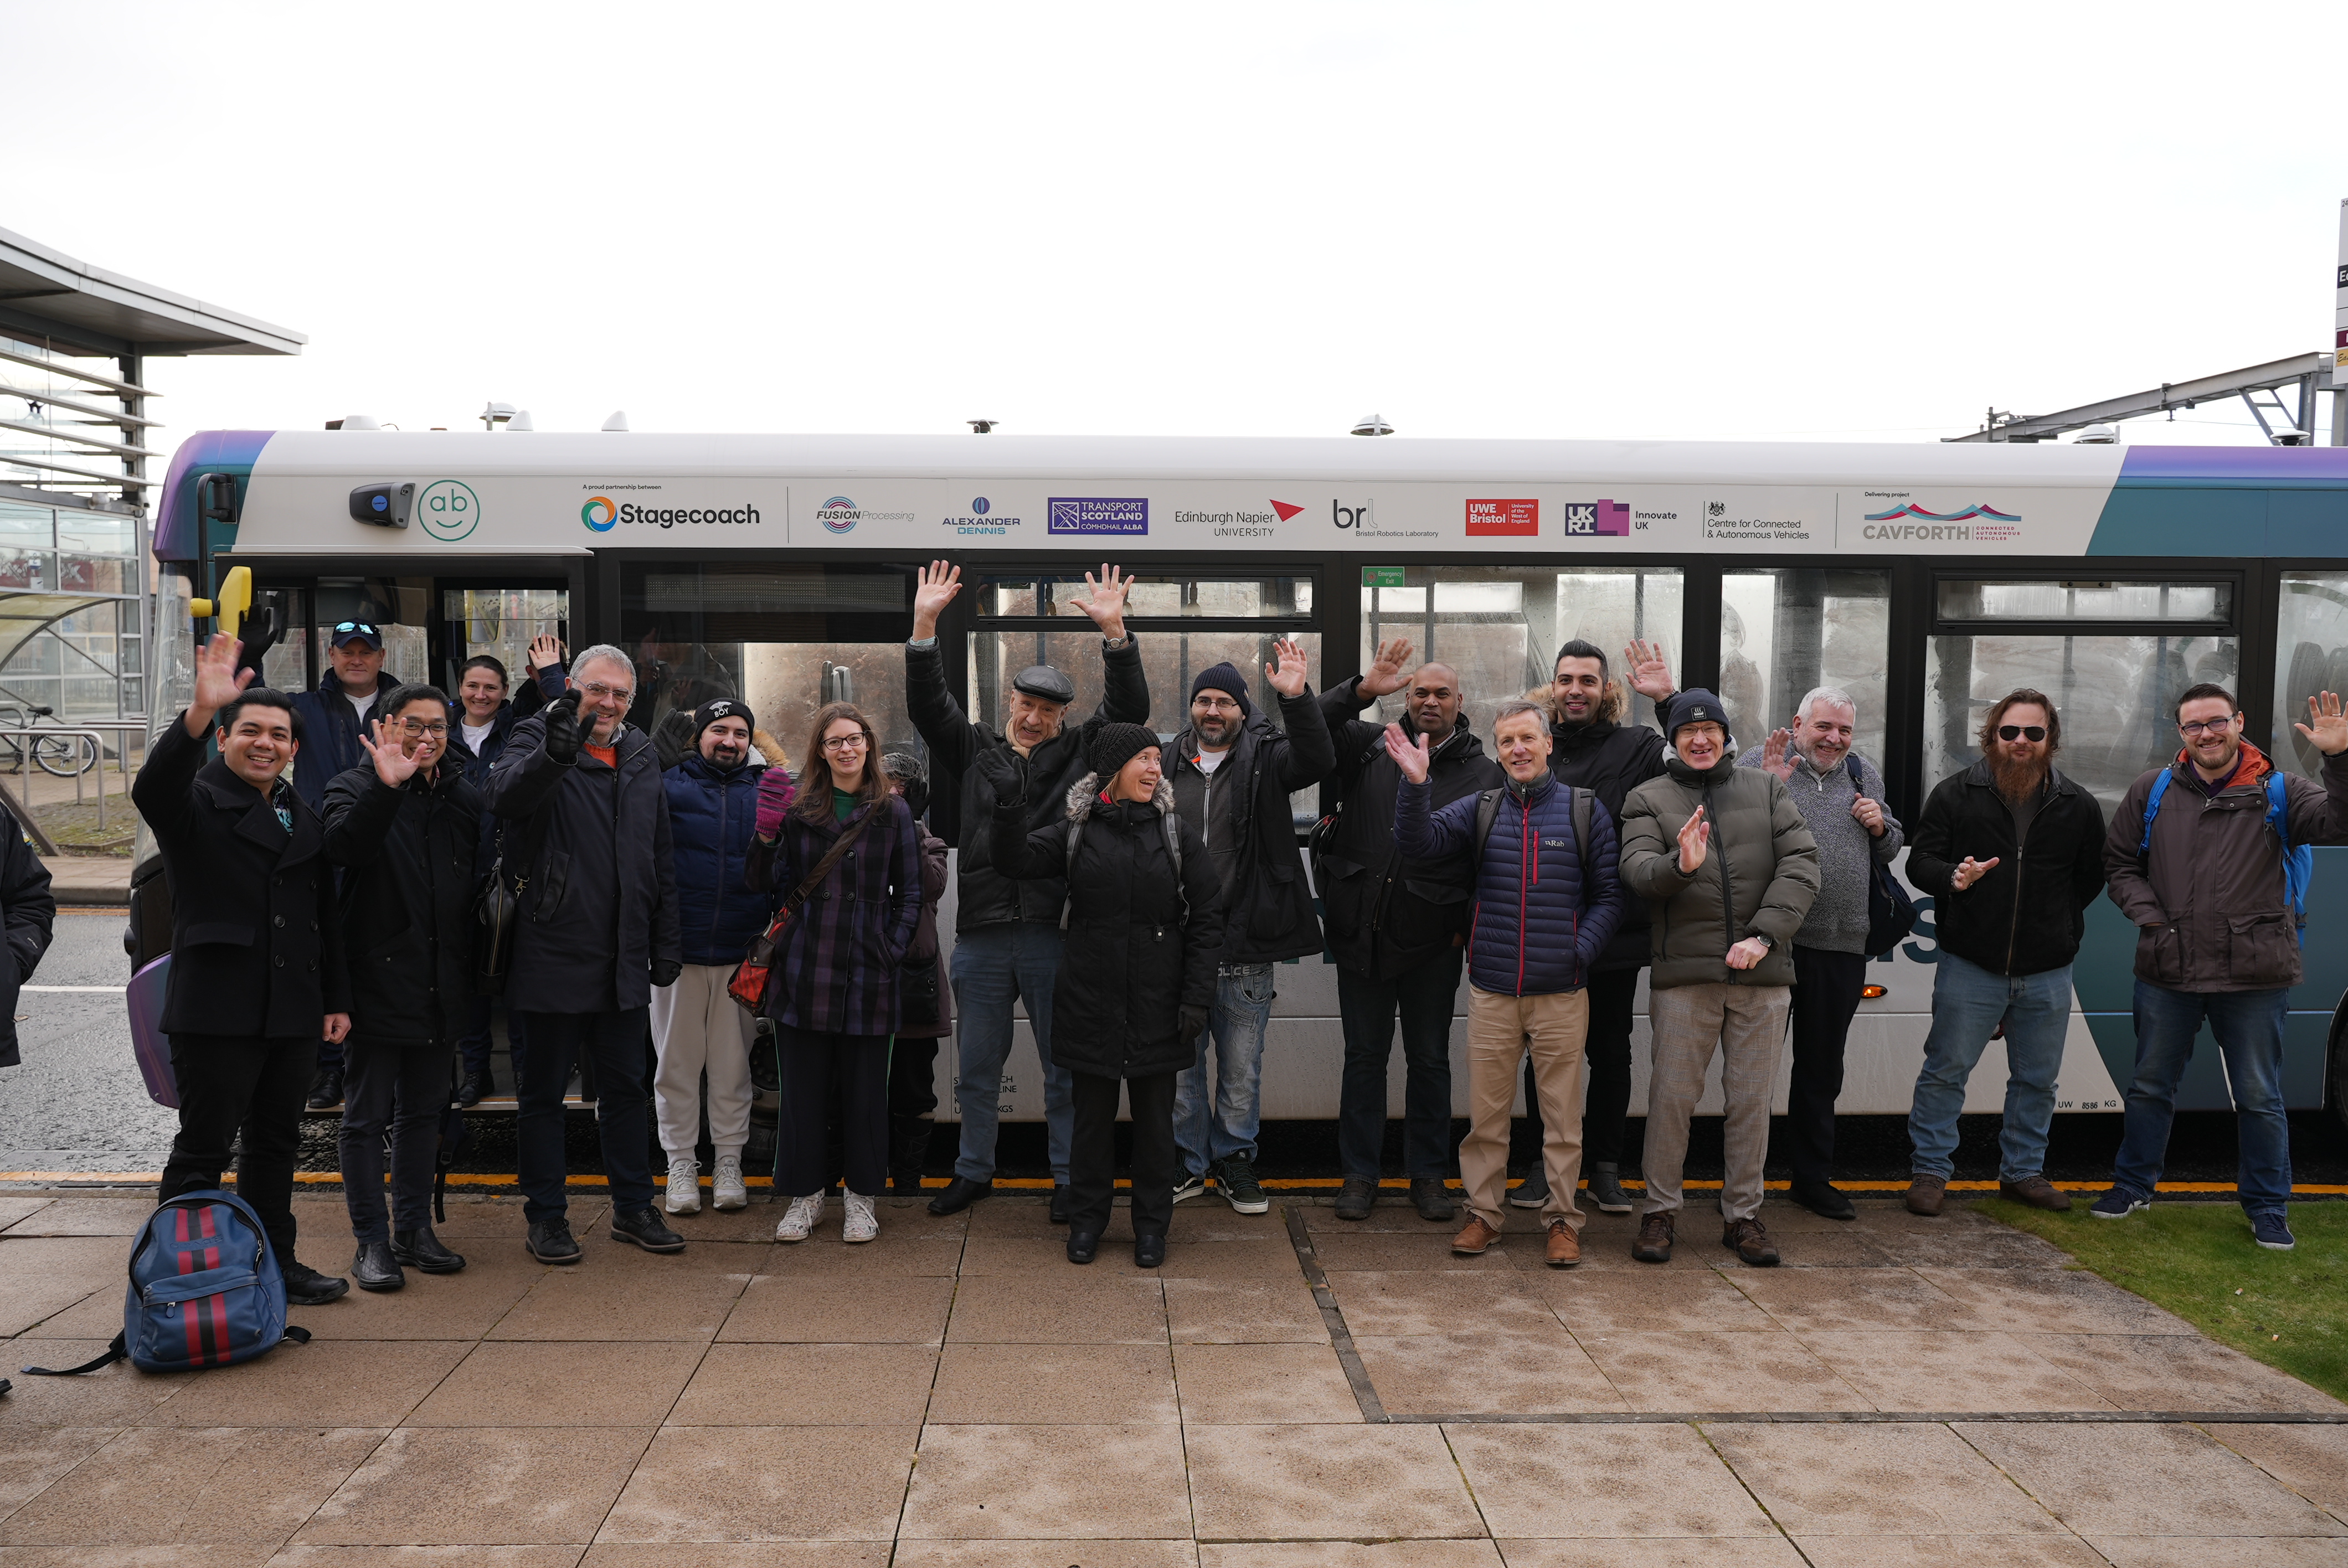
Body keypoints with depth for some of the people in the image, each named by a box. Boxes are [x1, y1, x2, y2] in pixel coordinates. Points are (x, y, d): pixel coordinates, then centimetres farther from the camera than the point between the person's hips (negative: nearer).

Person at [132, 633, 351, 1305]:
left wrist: (337, 997, 13)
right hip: (217, 1010, -6)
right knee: (204, 1149, -1)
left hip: (293, 1014, 6)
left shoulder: (305, 818, 16)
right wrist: (200, 711, -43)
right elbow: (152, 789, -29)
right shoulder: (196, 802, -3)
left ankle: (274, 1263, 26)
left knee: (275, 1144, 15)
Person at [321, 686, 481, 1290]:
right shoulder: (355, 789, -3)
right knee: (368, 1117, 2)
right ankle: (371, 1241, 11)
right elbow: (343, 846, -25)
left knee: (423, 1112, 14)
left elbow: (479, 882, 16)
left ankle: (414, 1230, 24)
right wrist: (387, 787, -37)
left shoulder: (464, 798, 11)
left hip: (442, 989, 5)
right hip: (378, 982, -5)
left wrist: (471, 971, 10)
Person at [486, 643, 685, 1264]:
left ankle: (633, 1208, 25)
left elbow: (661, 859, 16)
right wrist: (555, 752, -49)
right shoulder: (536, 739, -5)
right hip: (554, 953, -5)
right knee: (544, 1091, 7)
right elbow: (506, 794, -30)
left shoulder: (641, 757, 11)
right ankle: (547, 1217, 19)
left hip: (623, 958, 5)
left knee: (625, 1088, 13)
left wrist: (667, 944, 12)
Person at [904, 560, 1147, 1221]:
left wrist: (1114, 631, -17)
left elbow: (1129, 708, -4)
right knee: (977, 1067, 14)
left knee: (1065, 1067, 7)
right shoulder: (974, 750, 10)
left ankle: (1069, 1179, 21)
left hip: (1055, 935, -2)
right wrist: (925, 625, -12)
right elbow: (928, 703, 1)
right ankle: (973, 1171, 30)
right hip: (981, 937, 2)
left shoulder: (1079, 752, 7)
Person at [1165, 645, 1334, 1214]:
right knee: (1180, 1064, 10)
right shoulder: (1169, 763, 6)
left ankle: (1235, 1161, 27)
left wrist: (1296, 697, -30)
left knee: (1242, 1068, 10)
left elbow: (1318, 760, -17)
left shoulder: (1264, 759, 2)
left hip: (1245, 946, -1)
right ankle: (1189, 1163, 25)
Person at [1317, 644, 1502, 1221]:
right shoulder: (1370, 746, 5)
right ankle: (1359, 1174, 20)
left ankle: (1428, 1175, 24)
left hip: (1433, 940, -1)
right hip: (1363, 933, 1)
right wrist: (1361, 689, -17)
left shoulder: (1484, 773, 2)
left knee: (1430, 1060, 10)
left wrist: (1477, 938, -7)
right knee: (1364, 1056, 9)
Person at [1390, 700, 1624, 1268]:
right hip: (1492, 991, 1)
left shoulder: (1585, 810, 4)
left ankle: (1562, 1219, 18)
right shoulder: (1479, 810, 6)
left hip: (1562, 992, -1)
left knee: (1563, 1112, 6)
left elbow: (1609, 895, 5)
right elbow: (1419, 843, -8)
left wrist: (1579, 952, -9)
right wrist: (1415, 784, -24)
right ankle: (1484, 1212, 20)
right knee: (1485, 1110, 8)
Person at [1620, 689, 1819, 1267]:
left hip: (1763, 973, 2)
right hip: (1684, 972, -2)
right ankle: (1660, 1211, 15)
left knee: (1753, 1099, 8)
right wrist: (1680, 866, -31)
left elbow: (1802, 862, 2)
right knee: (1672, 1096, 1)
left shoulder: (1766, 790, 12)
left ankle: (1743, 1214, 21)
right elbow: (1636, 869, -8)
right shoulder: (1648, 800, 7)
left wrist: (1765, 934, -11)